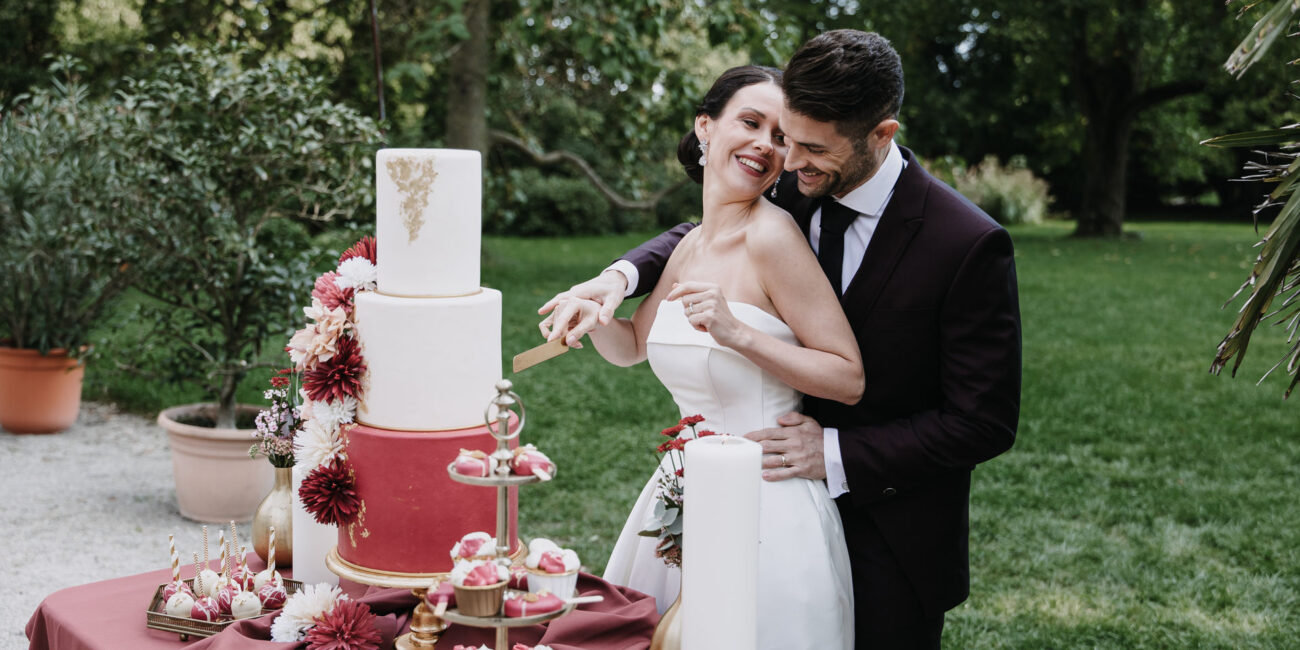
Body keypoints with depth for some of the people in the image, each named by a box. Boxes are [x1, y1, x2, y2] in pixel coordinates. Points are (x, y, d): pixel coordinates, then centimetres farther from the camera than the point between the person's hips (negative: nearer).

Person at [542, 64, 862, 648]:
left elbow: (851, 380, -16)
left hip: (764, 507, -7)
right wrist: (591, 314, 1)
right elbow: (632, 345, 22)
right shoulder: (690, 248, 7)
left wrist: (738, 334, -24)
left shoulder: (773, 235, -15)